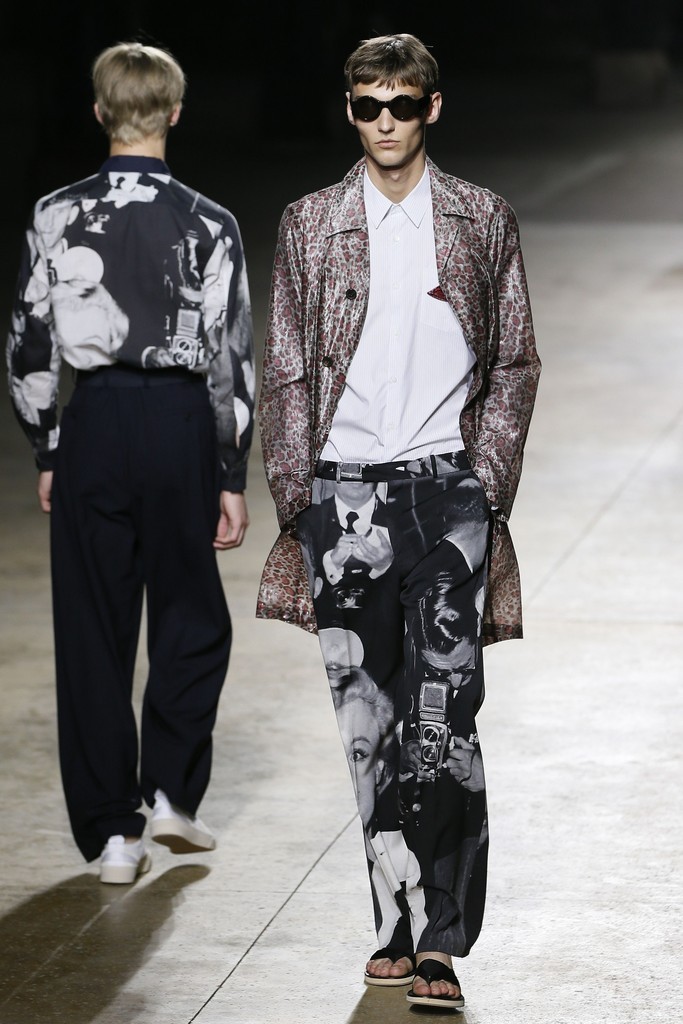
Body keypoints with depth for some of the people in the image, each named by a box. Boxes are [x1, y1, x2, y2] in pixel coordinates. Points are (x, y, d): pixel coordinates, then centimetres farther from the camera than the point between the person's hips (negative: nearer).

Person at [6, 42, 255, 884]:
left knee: (94, 631, 8)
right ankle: (171, 791, 10)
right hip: (182, 420, -1)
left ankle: (111, 830, 10)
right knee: (192, 618, 18)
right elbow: (232, 358, -5)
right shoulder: (209, 226, -6)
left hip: (94, 423, 1)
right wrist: (232, 478, 2)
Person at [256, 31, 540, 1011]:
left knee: (443, 718, -11)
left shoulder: (484, 221, 7)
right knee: (371, 724, 6)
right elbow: (285, 372, 9)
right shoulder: (310, 224, 9)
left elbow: (516, 363, 8)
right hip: (344, 489, 2)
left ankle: (439, 943, -11)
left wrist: (486, 480, -2)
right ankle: (400, 923, 15)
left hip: (447, 488, -2)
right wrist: (295, 497, 1)